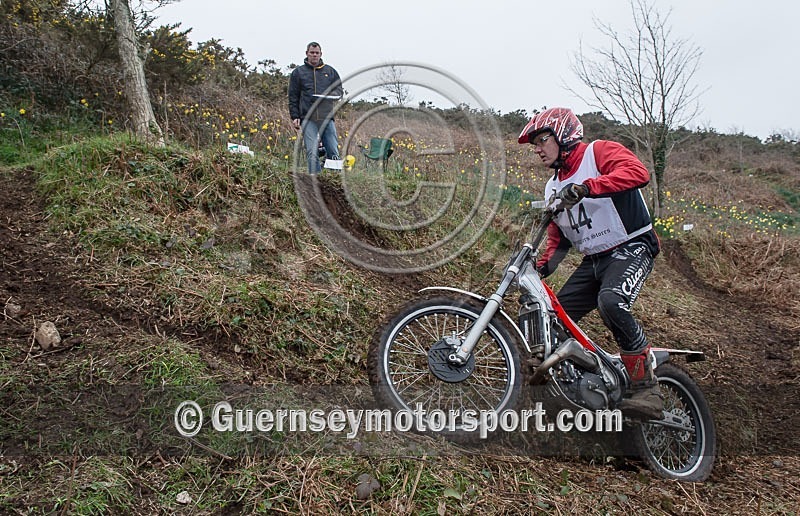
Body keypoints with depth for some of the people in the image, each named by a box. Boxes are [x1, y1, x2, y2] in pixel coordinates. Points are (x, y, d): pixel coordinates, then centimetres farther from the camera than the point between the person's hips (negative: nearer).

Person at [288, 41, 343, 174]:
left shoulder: (330, 71, 17)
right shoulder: (298, 72, 13)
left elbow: (339, 90, 17)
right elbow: (293, 97, 11)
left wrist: (330, 94, -6)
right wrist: (295, 116, 1)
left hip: (327, 118, 2)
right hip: (308, 119, -1)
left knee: (333, 152, -1)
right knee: (312, 153, -8)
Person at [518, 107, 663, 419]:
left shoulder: (599, 152, -5)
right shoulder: (553, 187, 18)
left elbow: (638, 172, -27)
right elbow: (559, 238, 22)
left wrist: (586, 187, -38)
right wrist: (541, 267, 3)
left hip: (631, 248, -8)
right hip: (594, 260, 8)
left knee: (610, 302, -35)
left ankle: (647, 388, -21)